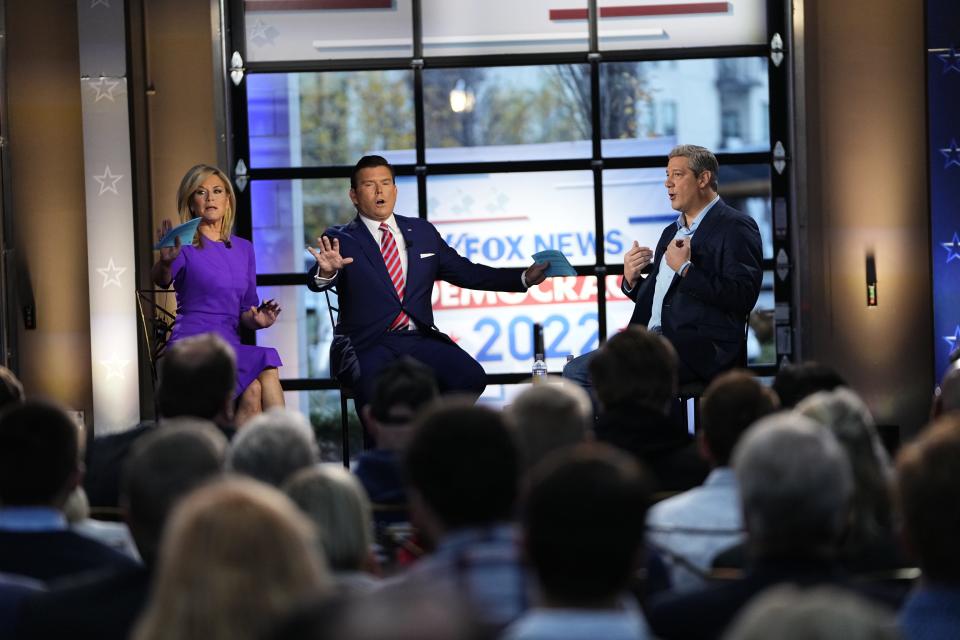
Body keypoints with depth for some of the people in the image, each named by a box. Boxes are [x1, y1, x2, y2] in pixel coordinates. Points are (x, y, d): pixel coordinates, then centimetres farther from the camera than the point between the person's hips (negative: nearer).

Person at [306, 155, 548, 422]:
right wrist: (327, 271, -38)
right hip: (367, 344, -4)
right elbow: (317, 283, -13)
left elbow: (465, 272, 19)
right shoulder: (340, 239, 4)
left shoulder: (423, 232, 17)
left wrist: (524, 278, 10)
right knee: (377, 390, -36)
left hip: (419, 339, 4)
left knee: (471, 377, -22)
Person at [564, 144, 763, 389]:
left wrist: (686, 269, -14)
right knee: (575, 371, -7)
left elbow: (743, 297, -15)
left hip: (702, 348, -9)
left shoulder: (736, 228, -2)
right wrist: (631, 279, 8)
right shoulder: (671, 232, 26)